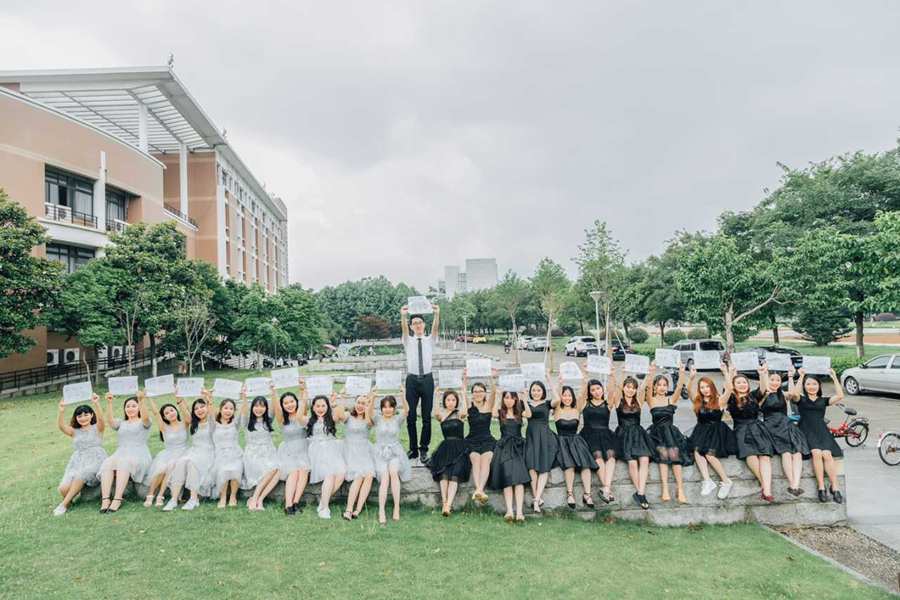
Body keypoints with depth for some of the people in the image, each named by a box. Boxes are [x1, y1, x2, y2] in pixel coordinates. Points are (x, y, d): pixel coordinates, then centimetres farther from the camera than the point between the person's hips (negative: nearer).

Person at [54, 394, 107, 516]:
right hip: (77, 462, 3)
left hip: (95, 460, -3)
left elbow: (101, 419, -11)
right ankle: (69, 499, 9)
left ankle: (64, 504, -19)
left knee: (81, 474, -36)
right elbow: (61, 426, 0)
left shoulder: (97, 428, 12)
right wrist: (61, 412, -19)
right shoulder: (74, 431, 20)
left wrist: (96, 404, -28)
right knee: (63, 488, -24)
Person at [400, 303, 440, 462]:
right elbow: (404, 329, -12)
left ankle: (424, 449, 11)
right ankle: (413, 449, 14)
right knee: (410, 416, 3)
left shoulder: (430, 340, 8)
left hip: (427, 379, 0)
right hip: (412, 379, 0)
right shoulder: (408, 341, 8)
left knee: (427, 417, 2)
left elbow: (435, 328, -10)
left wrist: (437, 314, -31)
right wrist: (403, 316, -33)